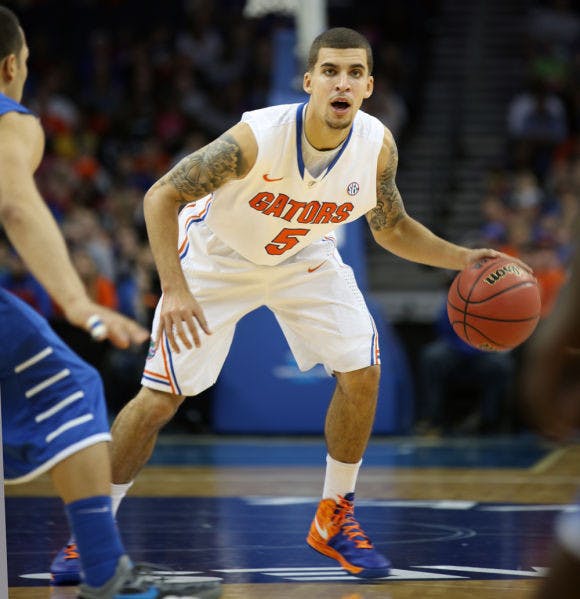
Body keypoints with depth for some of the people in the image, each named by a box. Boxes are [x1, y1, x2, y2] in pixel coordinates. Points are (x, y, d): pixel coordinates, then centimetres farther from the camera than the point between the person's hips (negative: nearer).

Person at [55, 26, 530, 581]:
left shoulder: (377, 145, -21)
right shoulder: (257, 137, -36)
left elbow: (392, 229, -2)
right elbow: (161, 196, -28)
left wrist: (463, 259, -16)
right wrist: (175, 290, -36)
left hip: (304, 257, 4)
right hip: (217, 258, -4)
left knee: (362, 373, -10)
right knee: (158, 400, -7)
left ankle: (334, 519, 10)